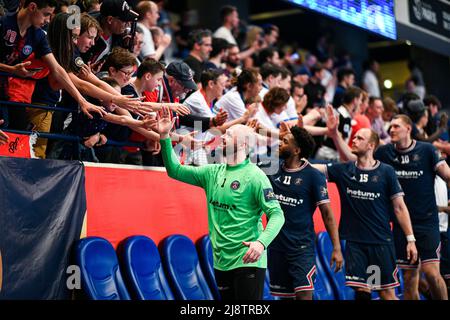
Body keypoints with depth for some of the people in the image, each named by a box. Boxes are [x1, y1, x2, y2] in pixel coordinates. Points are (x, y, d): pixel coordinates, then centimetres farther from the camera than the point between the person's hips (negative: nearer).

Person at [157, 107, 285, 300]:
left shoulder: (254, 176, -11)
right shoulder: (213, 172, 10)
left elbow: (276, 214, -16)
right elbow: (175, 170, 12)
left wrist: (261, 242, -32)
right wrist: (164, 136, 3)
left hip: (247, 261, -7)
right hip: (221, 262, 7)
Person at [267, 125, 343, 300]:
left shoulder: (313, 176, -8)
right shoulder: (273, 169, 4)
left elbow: (327, 213, -6)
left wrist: (337, 248, -10)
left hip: (302, 247, -5)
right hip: (276, 245, 5)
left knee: (304, 294, -12)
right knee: (283, 295, 12)